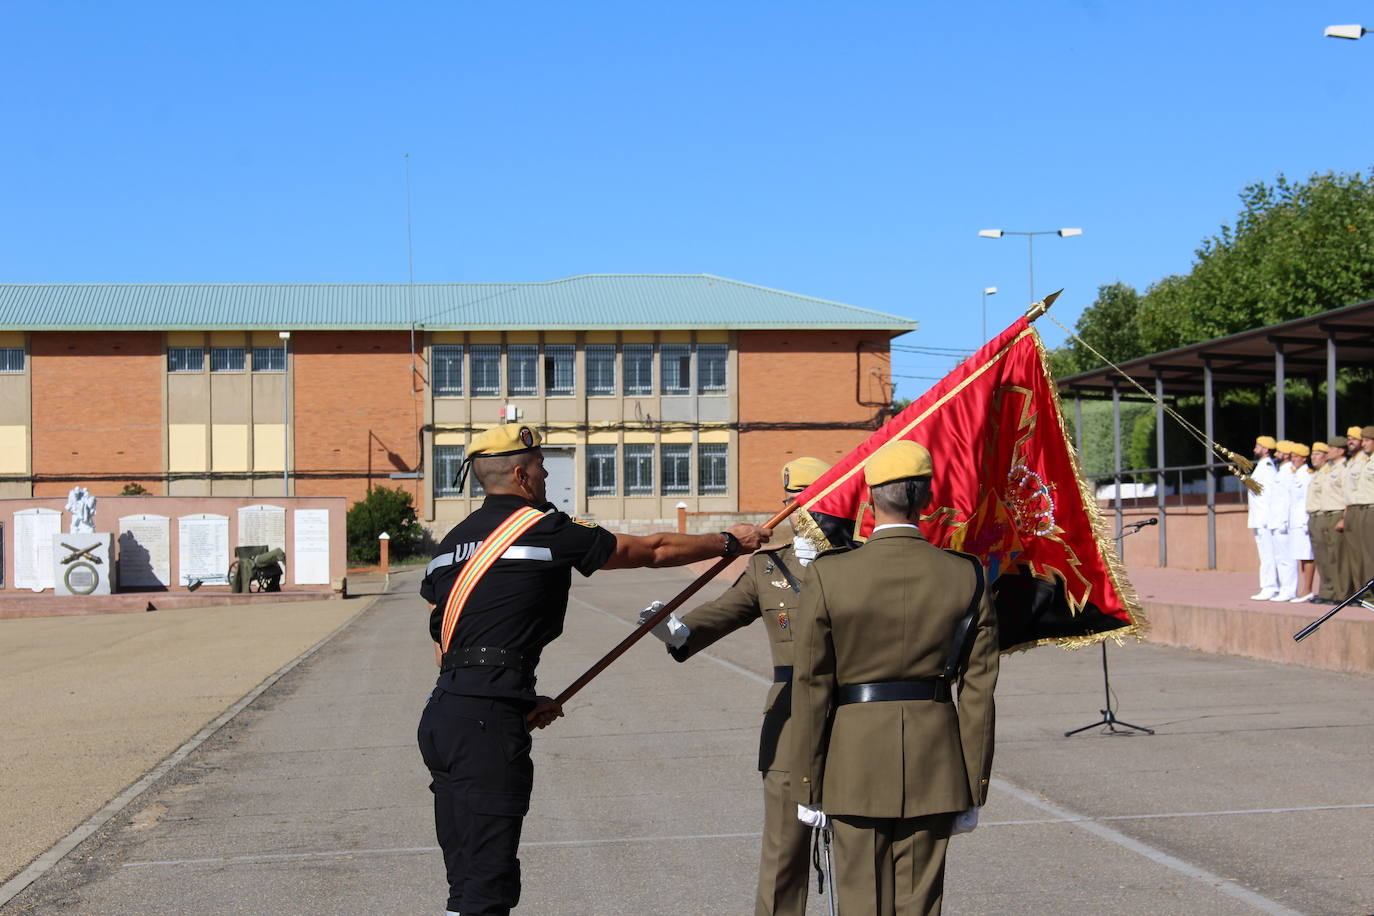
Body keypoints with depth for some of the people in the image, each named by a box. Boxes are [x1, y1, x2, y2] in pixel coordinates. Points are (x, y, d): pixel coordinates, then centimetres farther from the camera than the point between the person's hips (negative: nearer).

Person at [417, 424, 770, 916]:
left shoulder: (452, 543, 17)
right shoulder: (543, 529, -4)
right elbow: (652, 550, 6)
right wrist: (731, 541, 19)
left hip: (441, 717, 8)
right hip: (487, 723, -8)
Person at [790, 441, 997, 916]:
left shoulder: (829, 577, -8)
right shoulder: (965, 577, -3)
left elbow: (811, 691, -5)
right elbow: (979, 693, -1)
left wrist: (807, 788, 3)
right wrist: (973, 789, 6)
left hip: (855, 766, -2)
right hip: (934, 765, 2)